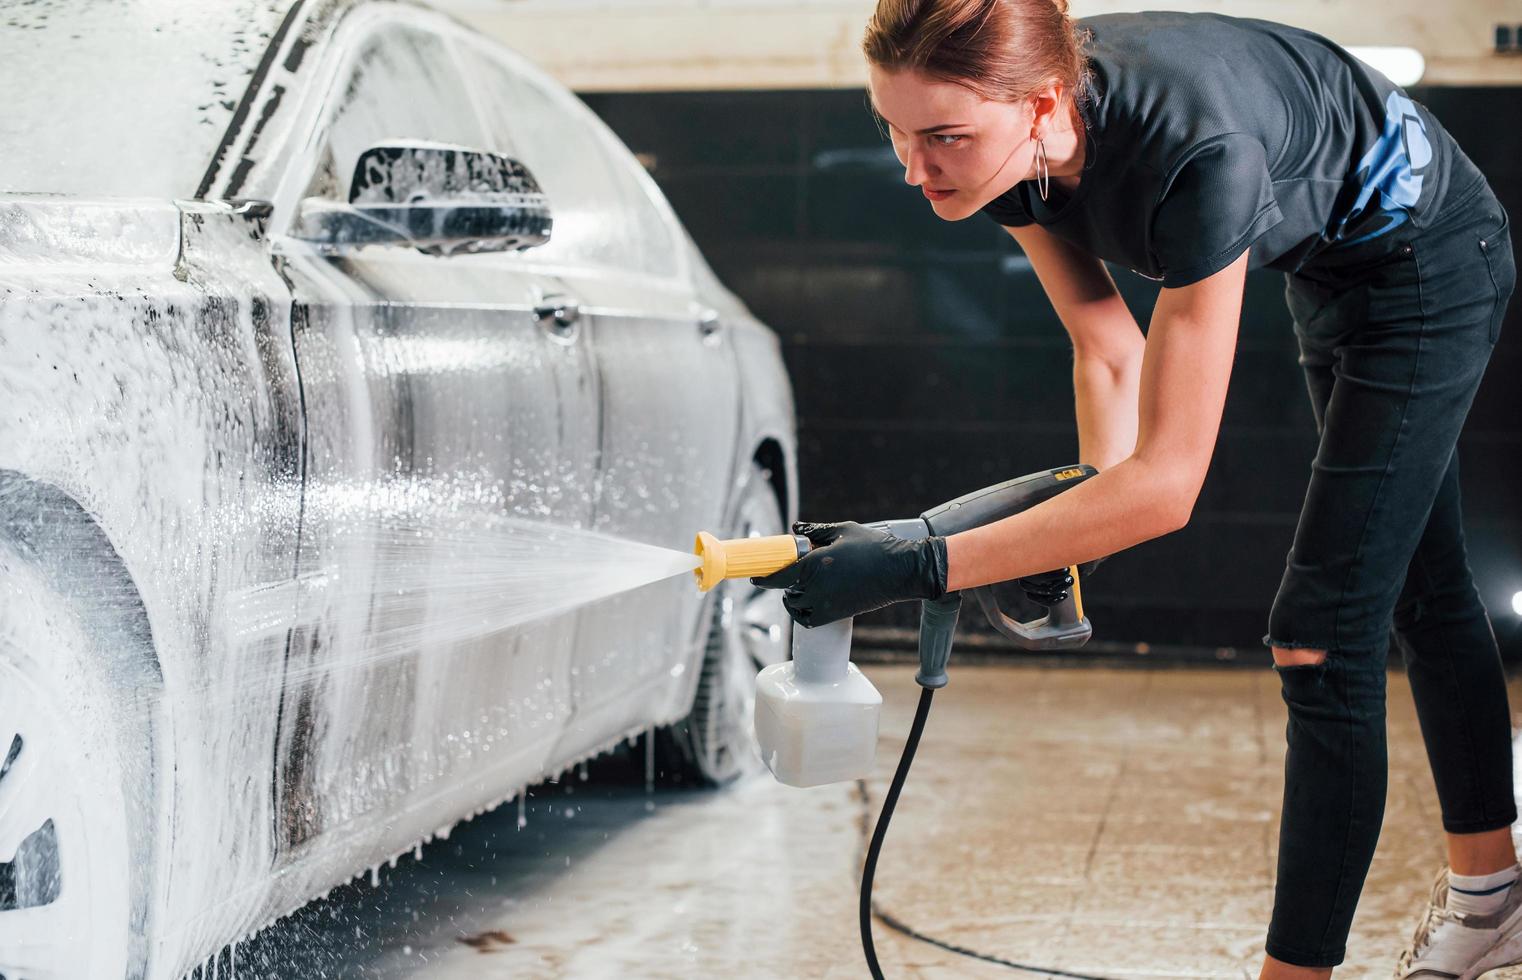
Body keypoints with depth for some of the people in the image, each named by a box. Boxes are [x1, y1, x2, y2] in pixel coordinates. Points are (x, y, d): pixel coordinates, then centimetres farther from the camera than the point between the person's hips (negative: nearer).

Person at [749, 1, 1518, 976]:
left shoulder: (1191, 154, -44)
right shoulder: (1015, 142, -23)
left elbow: (1170, 480, -42)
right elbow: (1108, 350, -8)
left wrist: (913, 568, -45)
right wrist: (1092, 510, -21)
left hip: (1429, 262, -8)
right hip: (1323, 266, 8)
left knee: (1325, 636, -10)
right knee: (1420, 587, 21)